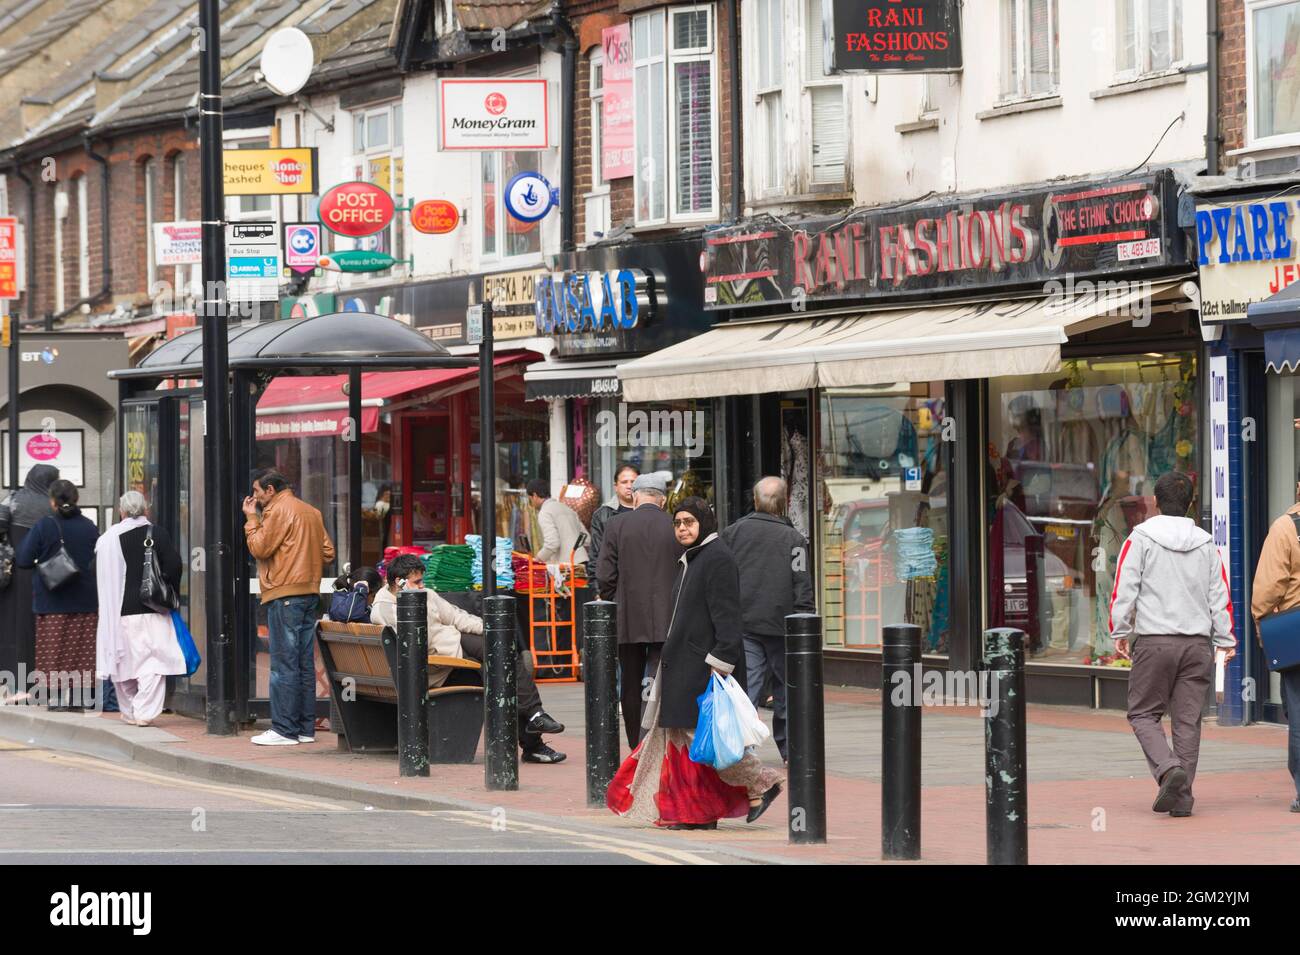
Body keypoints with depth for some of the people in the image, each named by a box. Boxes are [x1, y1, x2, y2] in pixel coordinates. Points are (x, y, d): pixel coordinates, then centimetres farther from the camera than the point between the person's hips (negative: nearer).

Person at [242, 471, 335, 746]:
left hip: (284, 594, -8)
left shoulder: (277, 510, -8)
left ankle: (284, 729, -10)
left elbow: (259, 548, -10)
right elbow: (328, 552, 16)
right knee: (305, 663, 10)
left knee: (284, 663, -8)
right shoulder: (311, 512, 17)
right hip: (310, 592, 8)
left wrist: (251, 519, 0)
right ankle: (306, 728, 11)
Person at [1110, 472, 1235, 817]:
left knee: (1144, 714, 6)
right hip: (1197, 641, 3)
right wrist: (1226, 641, 12)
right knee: (1187, 720, 6)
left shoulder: (1141, 538, -2)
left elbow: (1125, 588, -6)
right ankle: (1181, 796, 4)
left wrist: (1120, 632, 0)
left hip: (1154, 640, -3)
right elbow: (1220, 596, 8)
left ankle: (1169, 768, -18)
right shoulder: (1205, 544, 9)